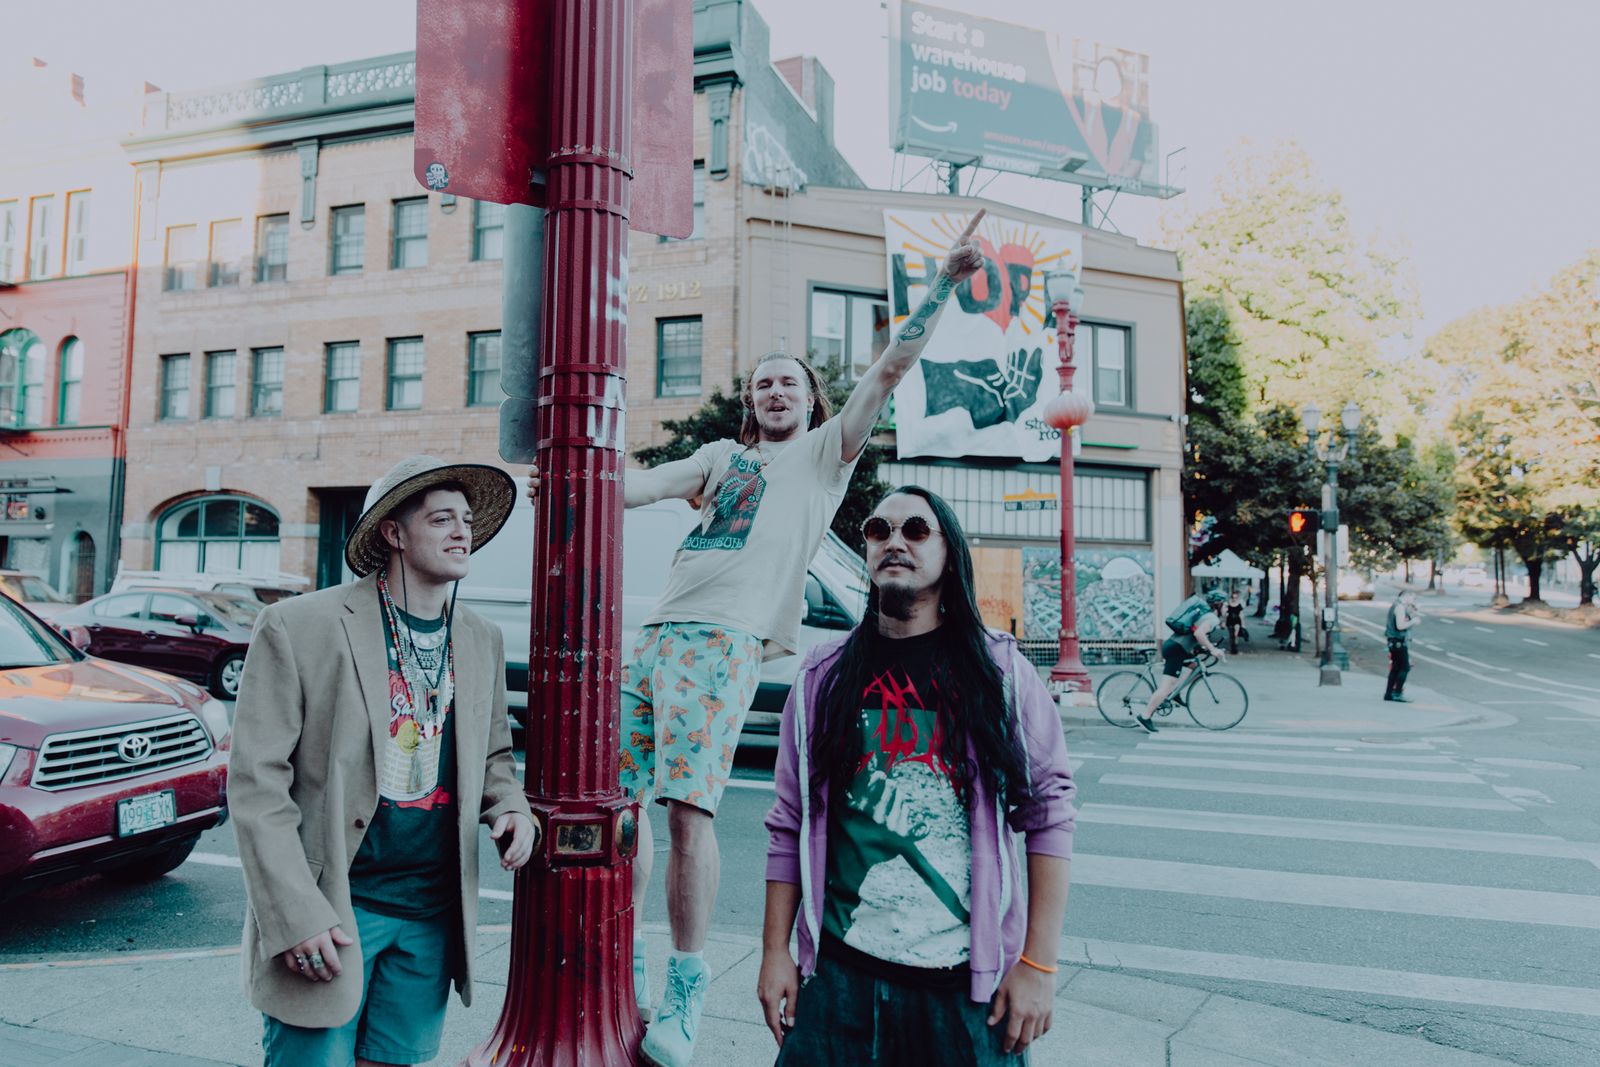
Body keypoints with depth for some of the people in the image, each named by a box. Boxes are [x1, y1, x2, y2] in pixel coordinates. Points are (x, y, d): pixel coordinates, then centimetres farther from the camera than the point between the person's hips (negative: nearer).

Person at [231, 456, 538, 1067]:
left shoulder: (482, 641, 7)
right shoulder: (299, 626, -10)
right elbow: (256, 782, -11)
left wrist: (511, 807, -3)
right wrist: (298, 916, -15)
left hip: (434, 915, 5)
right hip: (327, 909, -5)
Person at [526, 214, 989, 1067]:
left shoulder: (825, 452, 11)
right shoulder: (723, 455, 23)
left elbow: (891, 367, 5)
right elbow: (641, 485, 17)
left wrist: (944, 280, 2)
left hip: (725, 643, -5)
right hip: (657, 635, 6)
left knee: (688, 806, -14)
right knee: (616, 797, 6)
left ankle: (685, 989, 2)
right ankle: (622, 966, 22)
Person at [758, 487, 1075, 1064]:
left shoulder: (1000, 669, -2)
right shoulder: (823, 674, 3)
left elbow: (1049, 814, -2)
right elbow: (789, 825, 6)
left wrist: (1038, 964, -6)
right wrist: (775, 952, 3)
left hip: (968, 980, -1)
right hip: (840, 973, 1)